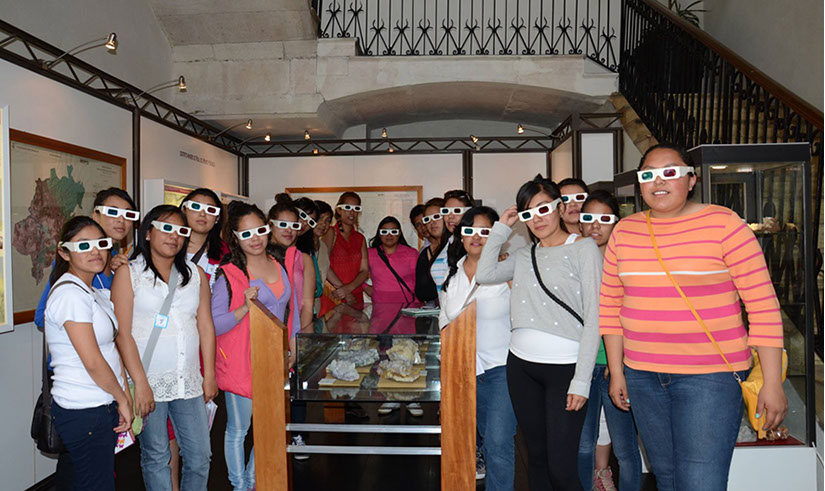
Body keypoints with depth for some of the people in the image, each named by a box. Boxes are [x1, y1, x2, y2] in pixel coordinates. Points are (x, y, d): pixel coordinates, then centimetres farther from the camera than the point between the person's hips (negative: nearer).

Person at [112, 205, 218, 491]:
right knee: (156, 457, 8)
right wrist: (141, 383, -14)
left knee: (200, 456, 6)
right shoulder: (128, 274, -2)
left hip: (189, 382, 3)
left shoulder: (196, 274, 9)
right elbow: (122, 333, -8)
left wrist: (209, 375, 6)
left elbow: (206, 327, 9)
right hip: (148, 382, -3)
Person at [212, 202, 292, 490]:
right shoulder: (228, 274, -13)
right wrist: (245, 308, -29)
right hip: (239, 363, -5)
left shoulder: (279, 264, 4)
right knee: (238, 429, 9)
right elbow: (214, 325, -16)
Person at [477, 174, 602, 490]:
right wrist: (500, 228, 5)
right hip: (521, 364, 5)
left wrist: (581, 381, -14)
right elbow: (485, 274, 1)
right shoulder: (524, 255, 14)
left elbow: (593, 318, -8)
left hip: (564, 367, -5)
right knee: (536, 458, 15)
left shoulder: (583, 248, -3)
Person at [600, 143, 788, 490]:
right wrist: (616, 371, 8)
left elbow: (763, 304, -8)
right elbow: (610, 305, 9)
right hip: (642, 376, 4)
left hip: (709, 376, -4)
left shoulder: (722, 224, -7)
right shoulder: (624, 231, 4)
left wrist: (772, 383, -9)